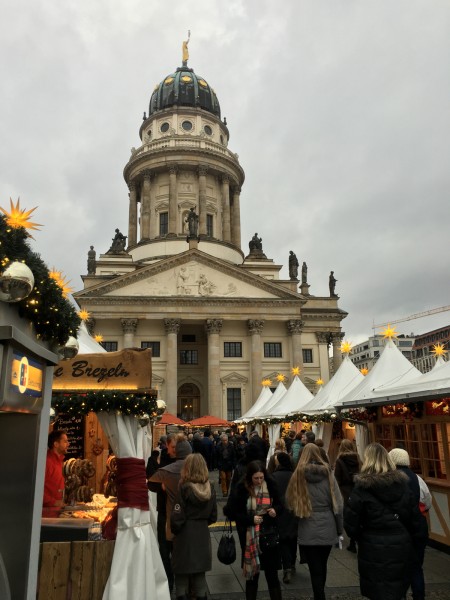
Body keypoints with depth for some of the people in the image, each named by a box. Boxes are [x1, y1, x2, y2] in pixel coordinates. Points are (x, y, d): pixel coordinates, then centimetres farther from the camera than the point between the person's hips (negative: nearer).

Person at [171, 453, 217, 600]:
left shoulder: (184, 488, -16)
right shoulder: (210, 489, -1)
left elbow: (177, 517, -15)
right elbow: (213, 517, 6)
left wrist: (175, 530, 3)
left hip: (185, 535, -5)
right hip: (203, 534, 5)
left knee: (182, 573, 10)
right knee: (200, 572, 17)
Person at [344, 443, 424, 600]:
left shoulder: (362, 487, -13)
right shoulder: (403, 483, 0)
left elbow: (350, 522, -13)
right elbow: (416, 518, 4)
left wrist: (360, 538, 6)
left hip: (374, 551, -4)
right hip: (402, 548, 4)